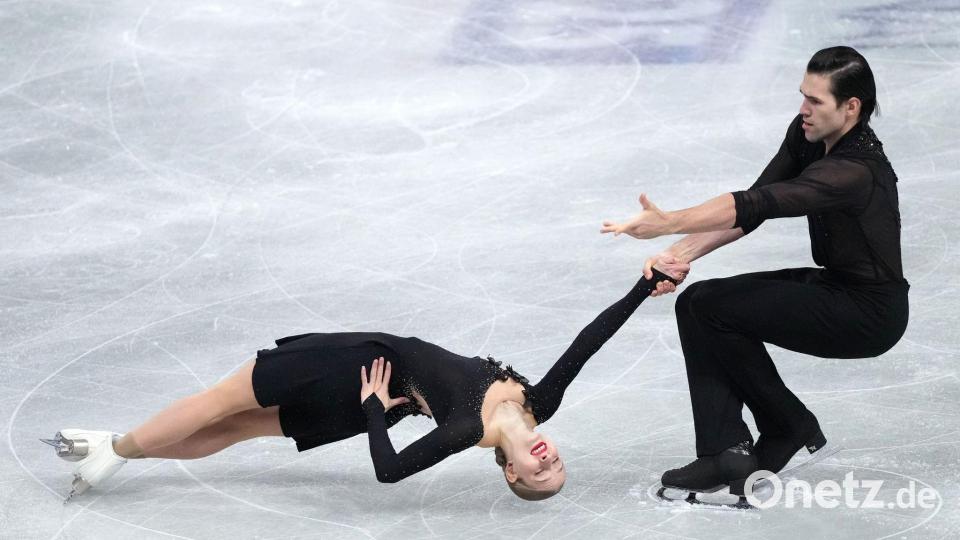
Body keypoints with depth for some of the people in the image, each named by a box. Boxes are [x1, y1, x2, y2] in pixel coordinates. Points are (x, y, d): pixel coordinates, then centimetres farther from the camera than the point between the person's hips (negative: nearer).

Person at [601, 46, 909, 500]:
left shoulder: (855, 169, -30)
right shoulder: (808, 135, -3)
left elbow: (756, 206, -38)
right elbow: (755, 202, -4)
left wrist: (669, 224, -44)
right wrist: (684, 253, -16)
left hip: (869, 313, -9)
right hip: (832, 283, 9)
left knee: (714, 307, -17)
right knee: (695, 302, -3)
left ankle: (790, 429, -1)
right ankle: (725, 451, -4)